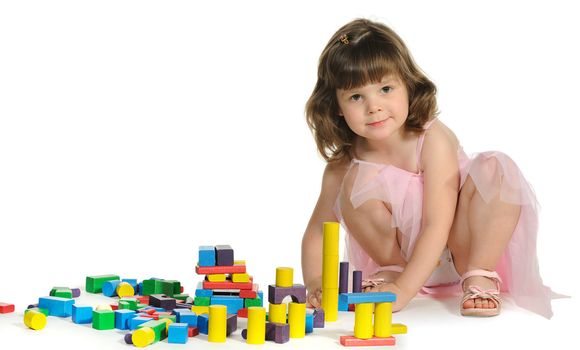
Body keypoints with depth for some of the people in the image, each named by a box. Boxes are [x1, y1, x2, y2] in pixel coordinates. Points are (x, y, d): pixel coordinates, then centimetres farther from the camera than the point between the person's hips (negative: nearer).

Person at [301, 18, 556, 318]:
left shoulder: (433, 139, -25)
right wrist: (315, 283, -29)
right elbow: (317, 230, -8)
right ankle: (391, 270, -8)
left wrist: (403, 290, -40)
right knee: (358, 182, -26)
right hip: (401, 253, 2)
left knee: (496, 170, -29)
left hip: (456, 246, -2)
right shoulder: (344, 163, -14)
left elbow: (438, 225, -31)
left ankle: (480, 276, -18)